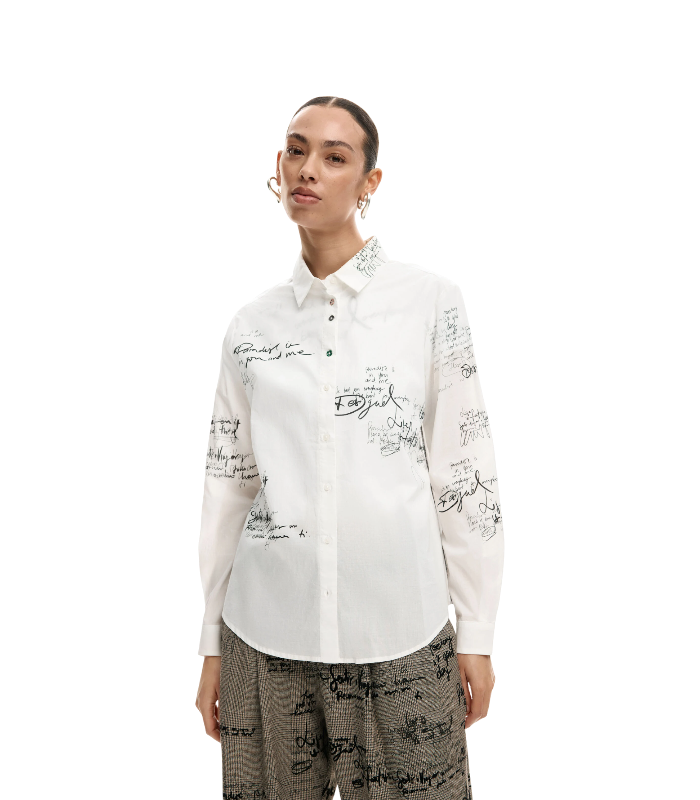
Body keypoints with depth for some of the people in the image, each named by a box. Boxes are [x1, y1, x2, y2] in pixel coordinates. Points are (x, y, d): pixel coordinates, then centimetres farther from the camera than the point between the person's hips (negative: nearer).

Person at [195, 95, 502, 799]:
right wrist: (212, 643, 10)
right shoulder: (250, 324, 6)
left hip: (400, 628, -2)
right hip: (267, 633, 2)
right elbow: (228, 483, 9)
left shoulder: (431, 300, -2)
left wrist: (477, 634, -1)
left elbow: (466, 473, -2)